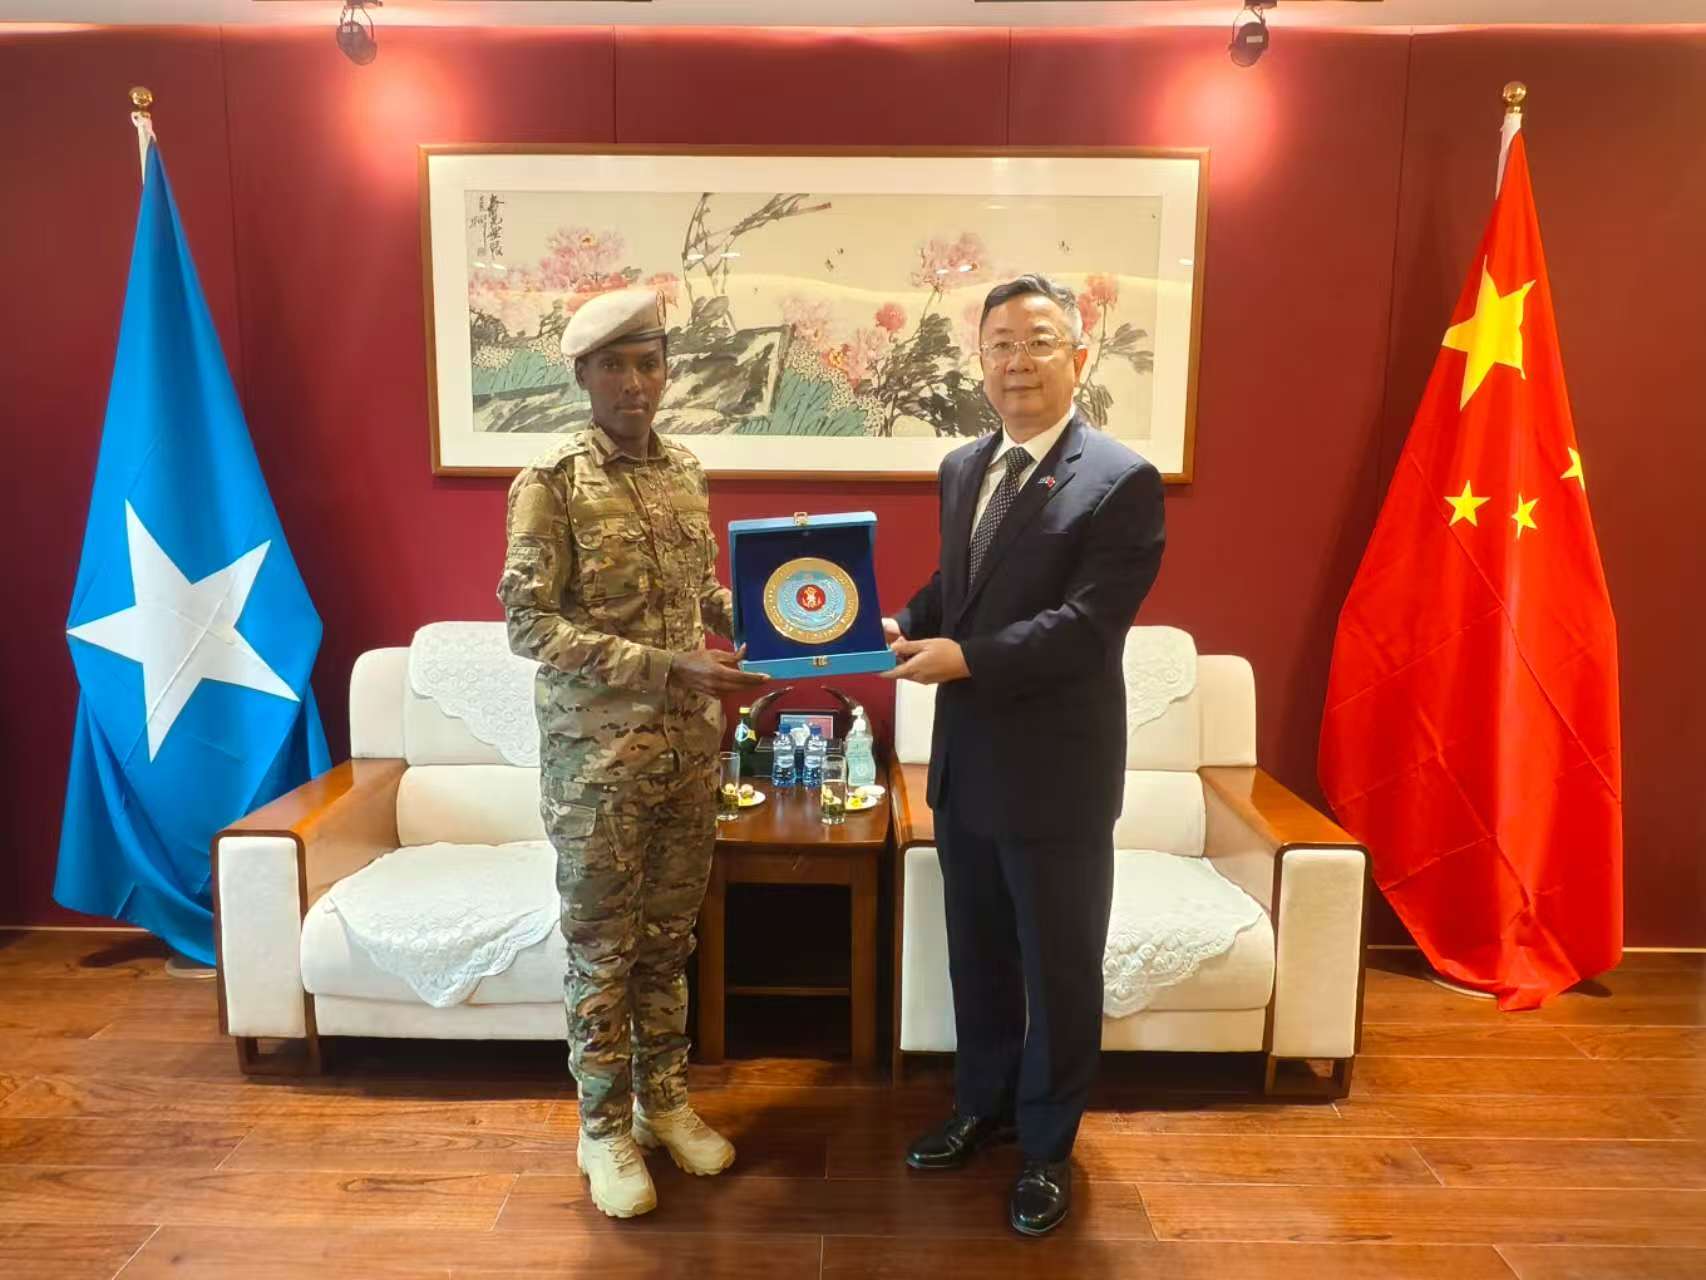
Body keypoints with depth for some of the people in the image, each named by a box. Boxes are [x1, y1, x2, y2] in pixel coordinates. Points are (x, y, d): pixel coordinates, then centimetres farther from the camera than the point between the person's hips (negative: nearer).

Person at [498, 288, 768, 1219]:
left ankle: (664, 1101, 35)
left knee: (668, 937, 17)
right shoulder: (550, 484, -11)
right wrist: (663, 667, -24)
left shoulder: (684, 473, 7)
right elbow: (528, 624, -17)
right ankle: (605, 1128, 27)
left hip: (689, 748, 5)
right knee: (601, 948, 8)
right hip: (595, 753, -5)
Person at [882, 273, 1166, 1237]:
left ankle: (1048, 1147, 32)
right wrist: (906, 623, -3)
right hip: (966, 758, 7)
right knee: (977, 956, 21)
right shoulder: (963, 468, 9)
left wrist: (965, 657, -26)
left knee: (1061, 971, 11)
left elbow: (1089, 623, -22)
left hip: (1057, 769, -6)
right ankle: (984, 1106, 43)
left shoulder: (1123, 482, -14)